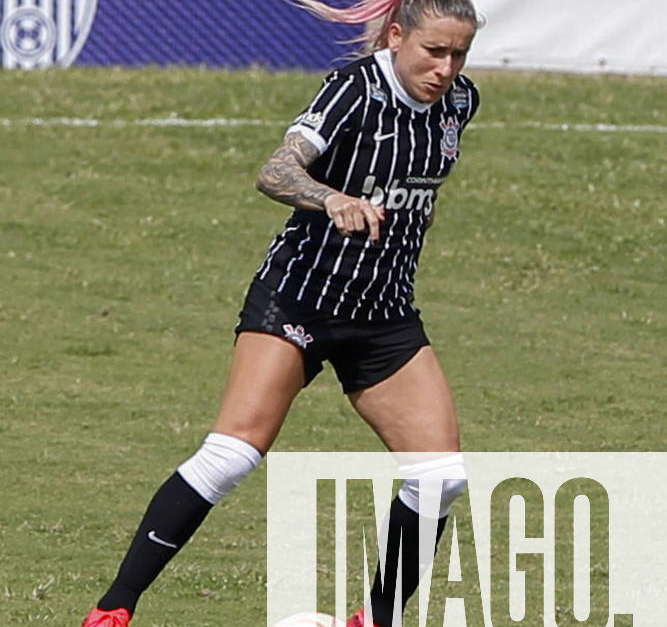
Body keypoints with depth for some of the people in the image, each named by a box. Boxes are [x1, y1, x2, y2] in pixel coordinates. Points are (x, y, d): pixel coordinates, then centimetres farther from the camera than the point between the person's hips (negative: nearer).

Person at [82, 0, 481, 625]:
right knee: (236, 449, -20)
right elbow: (275, 172, -33)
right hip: (297, 294, -6)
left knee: (443, 472, -6)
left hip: (384, 316, 6)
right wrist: (333, 200, -51)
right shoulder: (355, 88, -18)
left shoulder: (459, 101, 2)